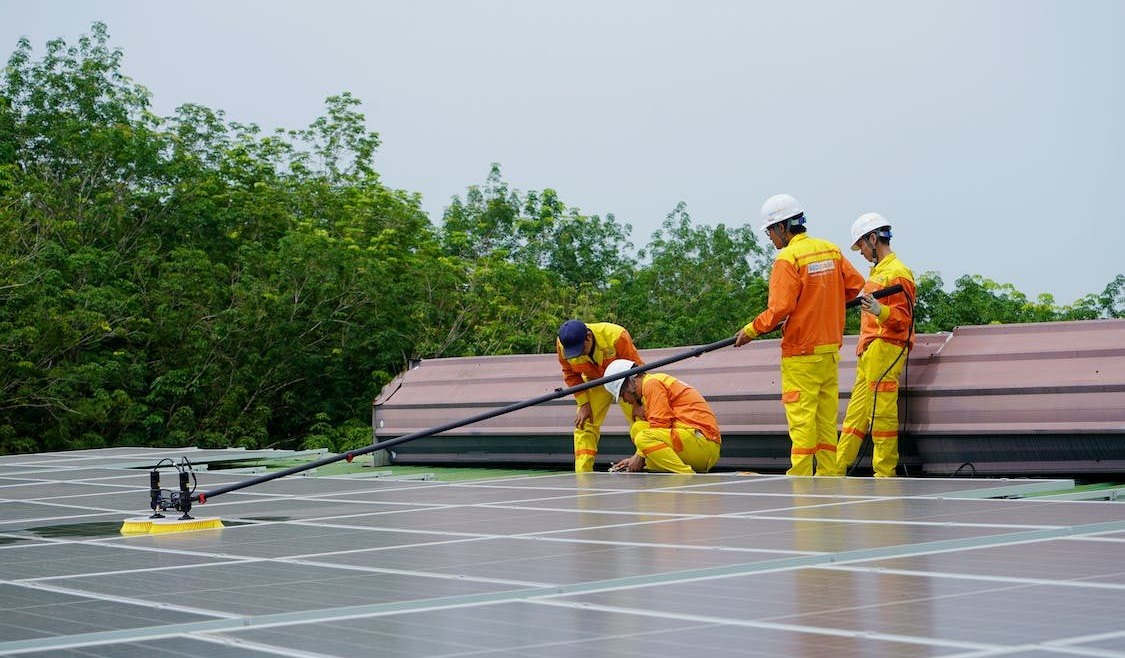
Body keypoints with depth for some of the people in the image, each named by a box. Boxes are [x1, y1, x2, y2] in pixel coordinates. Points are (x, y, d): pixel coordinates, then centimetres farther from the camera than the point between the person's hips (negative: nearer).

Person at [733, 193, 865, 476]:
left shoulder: (788, 257, -14)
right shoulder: (831, 250, 7)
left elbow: (779, 308, -18)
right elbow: (856, 283, 12)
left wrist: (751, 331, -6)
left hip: (801, 352, -7)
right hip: (830, 347, 7)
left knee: (801, 417, -4)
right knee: (827, 416, 10)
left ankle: (799, 479, -3)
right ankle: (828, 475, 13)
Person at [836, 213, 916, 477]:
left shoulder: (896, 272, -10)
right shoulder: (878, 271, 21)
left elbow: (904, 319, -16)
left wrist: (880, 311, -32)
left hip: (885, 349, -10)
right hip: (869, 353, 10)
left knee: (881, 415, -9)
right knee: (855, 415, 10)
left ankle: (885, 475, -7)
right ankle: (836, 471, 13)